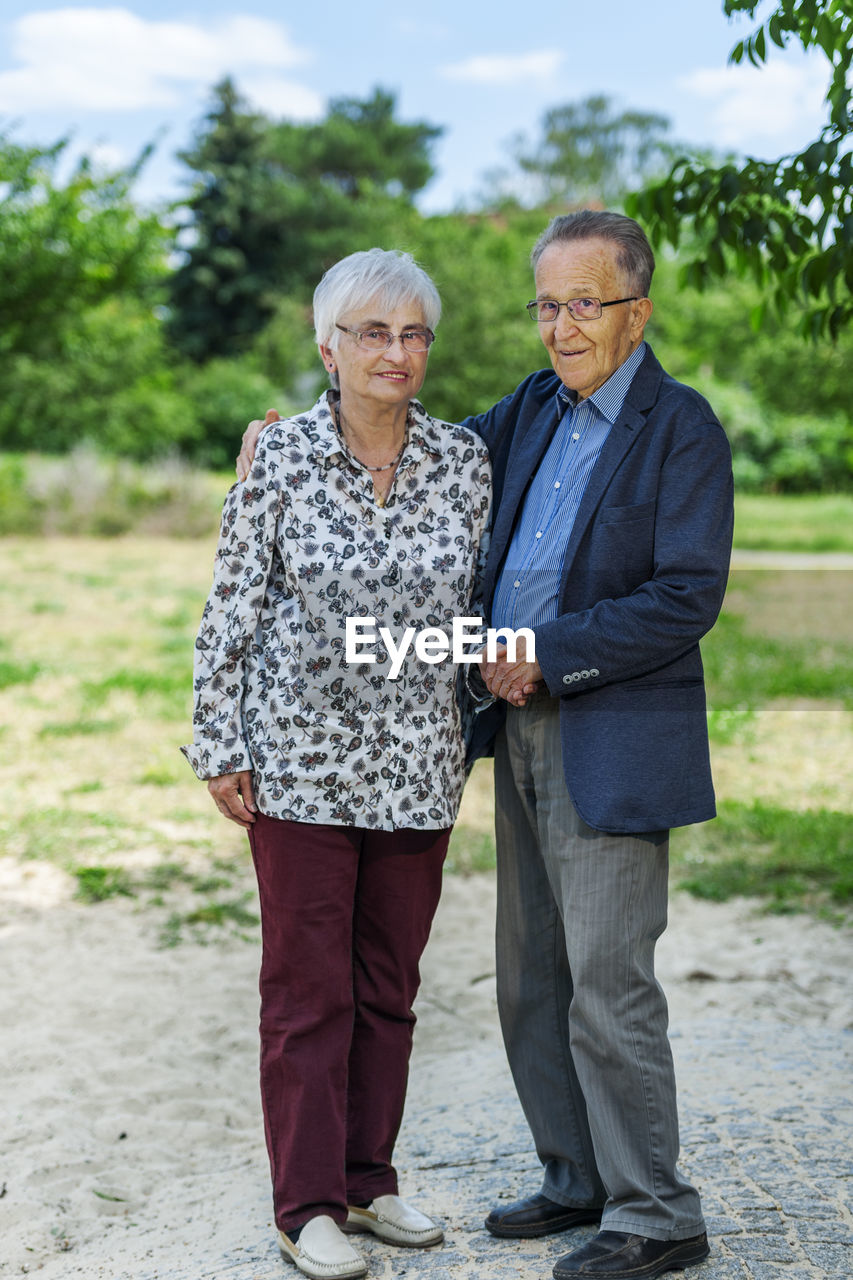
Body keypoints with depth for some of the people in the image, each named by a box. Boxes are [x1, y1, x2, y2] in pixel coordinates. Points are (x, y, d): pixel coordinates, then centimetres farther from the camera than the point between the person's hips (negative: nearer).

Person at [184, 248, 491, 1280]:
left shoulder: (466, 462, 2)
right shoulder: (280, 460, -6)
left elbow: (485, 601, 11)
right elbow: (230, 610, -3)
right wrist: (219, 747, -4)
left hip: (418, 766, 3)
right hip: (302, 758, -3)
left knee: (389, 985, 12)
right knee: (308, 987, 2)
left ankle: (368, 1180, 26)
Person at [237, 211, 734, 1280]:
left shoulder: (682, 429, -10)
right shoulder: (536, 408, 12)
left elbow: (685, 598, -17)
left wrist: (546, 658, -18)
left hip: (613, 746, -8)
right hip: (524, 731, 8)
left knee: (607, 985, -5)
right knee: (530, 979, 14)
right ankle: (578, 1179, 28)